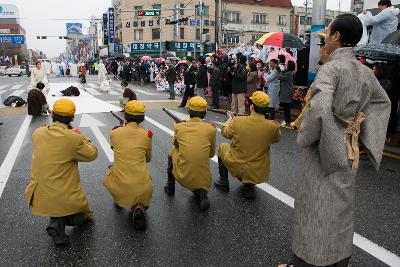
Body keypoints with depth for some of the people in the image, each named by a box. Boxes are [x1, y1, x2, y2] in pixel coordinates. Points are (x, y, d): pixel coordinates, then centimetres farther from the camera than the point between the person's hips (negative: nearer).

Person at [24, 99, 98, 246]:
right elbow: (92, 154, -4)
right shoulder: (74, 138, -18)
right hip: (66, 198, -2)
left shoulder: (37, 133, -3)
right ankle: (62, 220, 11)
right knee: (82, 216, 27)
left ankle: (57, 220, 10)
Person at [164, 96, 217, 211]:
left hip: (182, 176, 1)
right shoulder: (211, 129, -6)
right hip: (203, 179, -1)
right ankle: (202, 192, 6)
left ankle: (170, 186, 35)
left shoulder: (179, 127, -3)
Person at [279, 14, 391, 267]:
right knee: (342, 205, 19)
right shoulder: (365, 71, 5)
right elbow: (383, 101, 18)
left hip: (325, 150, -7)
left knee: (317, 208, 3)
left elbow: (319, 108, -33)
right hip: (348, 150, 8)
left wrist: (305, 137, -17)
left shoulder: (331, 68, -19)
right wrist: (359, 125, 14)